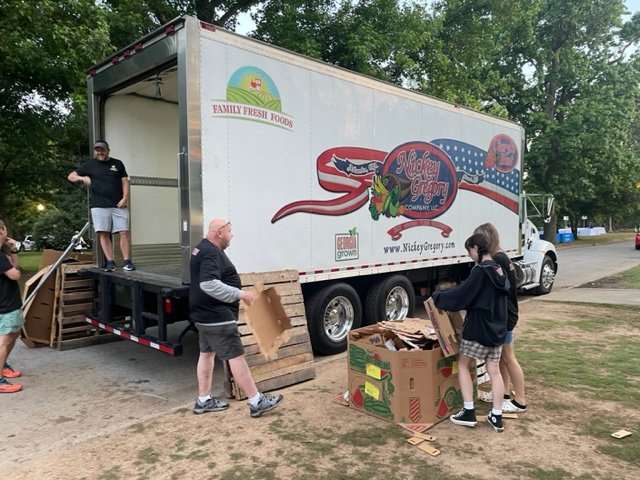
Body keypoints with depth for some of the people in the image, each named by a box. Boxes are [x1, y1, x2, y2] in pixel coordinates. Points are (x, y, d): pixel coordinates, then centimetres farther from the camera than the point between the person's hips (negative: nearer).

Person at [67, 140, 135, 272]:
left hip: (118, 205, 0)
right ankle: (110, 262, -1)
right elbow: (71, 176, 18)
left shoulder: (117, 164, 14)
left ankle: (127, 262, -4)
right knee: (103, 234, -5)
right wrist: (82, 178, -4)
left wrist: (125, 198, -3)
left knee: (124, 232, -7)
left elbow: (125, 181, 10)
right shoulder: (89, 165, 14)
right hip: (99, 206, 0)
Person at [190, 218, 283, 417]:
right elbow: (209, 284, -33)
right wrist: (240, 294, -27)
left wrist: (237, 294, 19)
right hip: (217, 317, -11)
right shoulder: (210, 253, -21)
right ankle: (256, 402, 1)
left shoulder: (203, 249, 14)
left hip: (205, 314, 11)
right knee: (236, 357, -6)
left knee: (206, 353, 16)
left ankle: (204, 400, 25)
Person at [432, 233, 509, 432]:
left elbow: (462, 295, -18)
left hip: (478, 328, -7)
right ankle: (497, 417, 13)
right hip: (497, 328, 7)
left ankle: (469, 412, 8)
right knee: (494, 370, 10)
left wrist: (438, 297, -4)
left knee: (463, 365, 8)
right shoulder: (499, 270, 8)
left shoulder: (480, 271, -17)